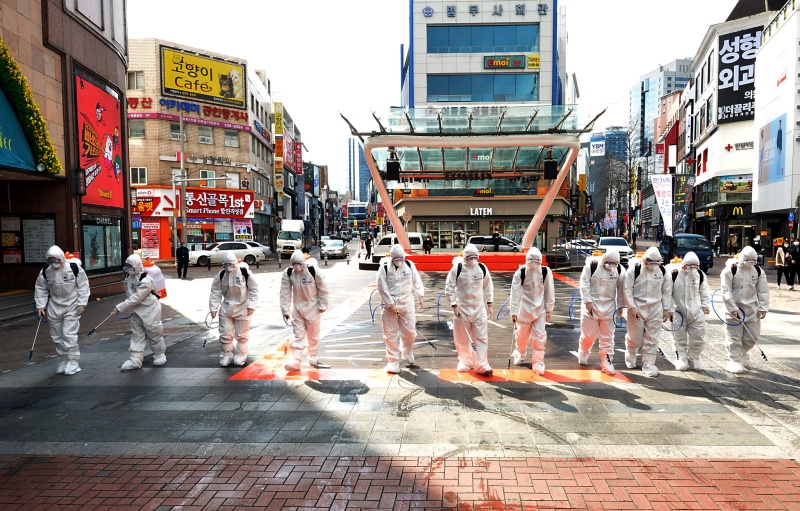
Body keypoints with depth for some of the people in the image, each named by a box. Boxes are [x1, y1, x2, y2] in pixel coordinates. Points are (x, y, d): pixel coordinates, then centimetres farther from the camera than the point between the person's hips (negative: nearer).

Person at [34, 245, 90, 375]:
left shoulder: (74, 268, -14)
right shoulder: (45, 272, -4)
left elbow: (83, 286, -7)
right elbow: (41, 289, 8)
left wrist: (81, 304, -9)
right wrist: (40, 306, 3)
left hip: (72, 307, -4)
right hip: (54, 307, 5)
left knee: (69, 334, -9)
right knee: (57, 336, 12)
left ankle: (73, 361, 2)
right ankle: (65, 359, 27)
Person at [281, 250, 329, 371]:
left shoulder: (313, 271, -18)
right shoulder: (288, 273, -11)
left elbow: (322, 288, -8)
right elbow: (285, 292, -5)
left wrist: (323, 306, -6)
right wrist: (285, 310, -7)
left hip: (313, 308, -2)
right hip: (297, 307, 2)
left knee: (313, 335, 10)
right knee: (297, 335, 1)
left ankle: (313, 358, 26)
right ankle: (296, 361, 3)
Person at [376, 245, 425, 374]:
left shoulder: (409, 265, 2)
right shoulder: (384, 268, -7)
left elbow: (417, 281, 12)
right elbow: (382, 288, -9)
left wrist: (420, 296, 10)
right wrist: (390, 303, -11)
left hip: (407, 305, 2)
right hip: (390, 306, -2)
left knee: (410, 332, 5)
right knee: (390, 334, 2)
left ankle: (407, 353, 34)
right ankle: (393, 361, 14)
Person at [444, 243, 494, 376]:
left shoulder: (482, 268, 0)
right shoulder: (457, 269, -9)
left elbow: (488, 287, 12)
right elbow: (449, 288, -6)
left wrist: (489, 304, 11)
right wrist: (454, 306, -10)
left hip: (479, 309, 2)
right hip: (462, 309, -1)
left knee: (481, 337, -1)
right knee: (462, 338, 9)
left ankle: (482, 365, 6)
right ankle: (465, 361, 28)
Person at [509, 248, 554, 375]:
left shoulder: (546, 272, -8)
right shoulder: (520, 273, -12)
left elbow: (549, 292, -1)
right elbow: (515, 293, -12)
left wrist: (549, 310, 2)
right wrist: (513, 312, -15)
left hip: (540, 309, 1)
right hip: (524, 309, 0)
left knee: (540, 336, -1)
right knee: (522, 335, 12)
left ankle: (538, 363, 11)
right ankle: (519, 355, 41)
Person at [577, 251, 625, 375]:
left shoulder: (620, 270, -2)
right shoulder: (591, 266, -12)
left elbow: (621, 289, 6)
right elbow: (584, 284, -9)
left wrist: (620, 306, 8)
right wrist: (588, 301, -13)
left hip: (609, 308, 3)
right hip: (591, 305, -2)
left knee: (607, 337, 6)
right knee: (589, 334, 5)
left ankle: (606, 362, 16)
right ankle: (583, 354, 33)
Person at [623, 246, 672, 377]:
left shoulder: (662, 271, 3)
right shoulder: (634, 270, -9)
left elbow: (667, 291, 10)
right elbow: (627, 290, -9)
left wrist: (666, 309, 8)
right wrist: (632, 307, -14)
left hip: (655, 309, 3)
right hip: (637, 308, -3)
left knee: (652, 339, 5)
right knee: (634, 337, 6)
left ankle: (648, 364, 16)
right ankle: (630, 357, 34)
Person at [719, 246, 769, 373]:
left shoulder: (759, 271, 4)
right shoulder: (730, 270, -12)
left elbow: (763, 291, 8)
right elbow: (726, 291, -14)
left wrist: (763, 308, -1)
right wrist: (733, 309, -18)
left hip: (752, 309, 5)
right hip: (734, 309, -5)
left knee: (753, 335, 9)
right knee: (734, 337, 0)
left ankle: (741, 354, 33)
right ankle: (734, 360, 10)